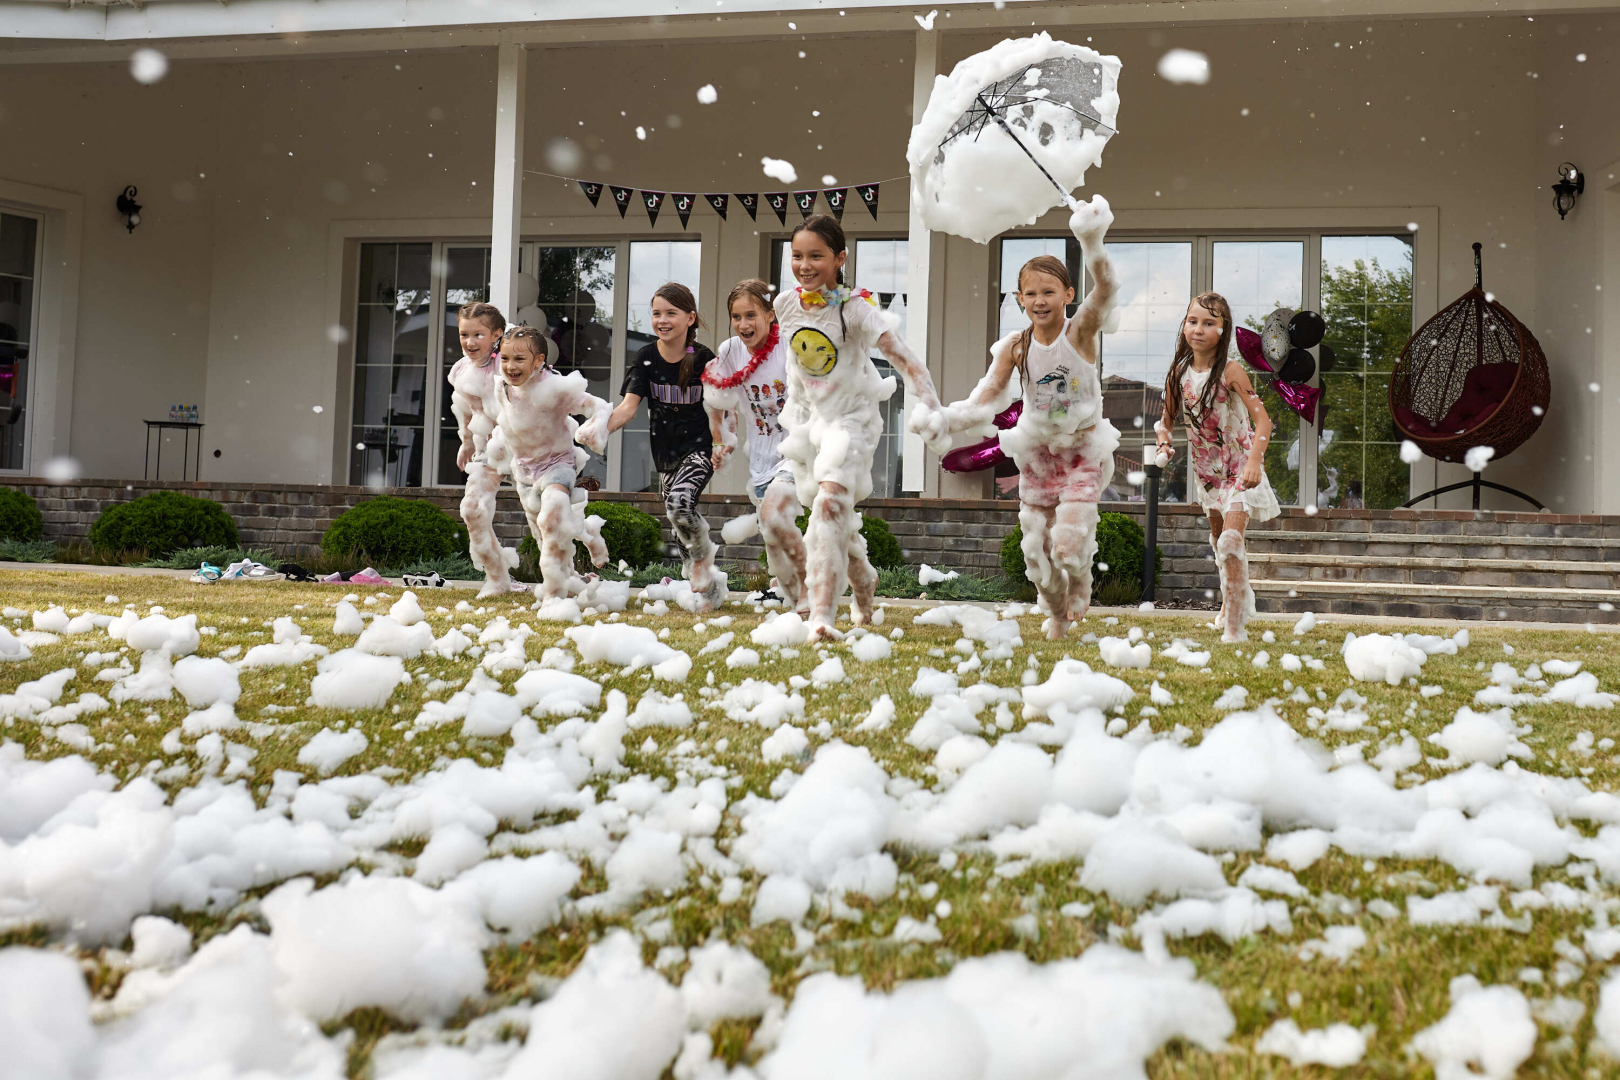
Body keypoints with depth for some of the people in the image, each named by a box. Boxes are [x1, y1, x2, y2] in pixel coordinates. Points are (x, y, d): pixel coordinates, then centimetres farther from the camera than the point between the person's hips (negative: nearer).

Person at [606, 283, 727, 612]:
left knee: (679, 502, -27)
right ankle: (710, 585, 26)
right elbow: (628, 407, -11)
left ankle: (703, 556, 1)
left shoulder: (702, 358, -11)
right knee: (678, 523, 9)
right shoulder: (646, 359, -4)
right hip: (665, 450, 5)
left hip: (699, 447, -4)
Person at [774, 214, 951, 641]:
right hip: (809, 418, 6)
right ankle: (864, 580, 45)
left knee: (830, 506, -24)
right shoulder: (785, 304, -6)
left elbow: (903, 358, -30)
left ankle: (822, 616, -26)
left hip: (853, 419, -5)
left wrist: (928, 405, -44)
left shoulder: (854, 309, -21)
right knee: (837, 517, 17)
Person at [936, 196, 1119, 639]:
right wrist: (958, 415, -36)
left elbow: (1105, 289, -32)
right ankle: (1057, 613, 37)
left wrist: (1092, 245, -51)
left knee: (1070, 544, -17)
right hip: (1037, 453, 3)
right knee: (1037, 549, 8)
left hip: (1084, 451, -3)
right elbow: (990, 393, -14)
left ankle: (1080, 586, 20)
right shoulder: (1015, 347, -7)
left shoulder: (1080, 332, -15)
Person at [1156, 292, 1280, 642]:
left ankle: (1235, 626, -17)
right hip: (1206, 467, 6)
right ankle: (1231, 603, 45)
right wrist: (1164, 440, -14)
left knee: (1231, 540, -21)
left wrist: (1254, 461, -38)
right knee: (1218, 538, 22)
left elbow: (1262, 419, -25)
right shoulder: (1179, 373, -4)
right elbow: (1168, 418, 8)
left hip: (1238, 466, -6)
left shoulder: (1230, 372, -20)